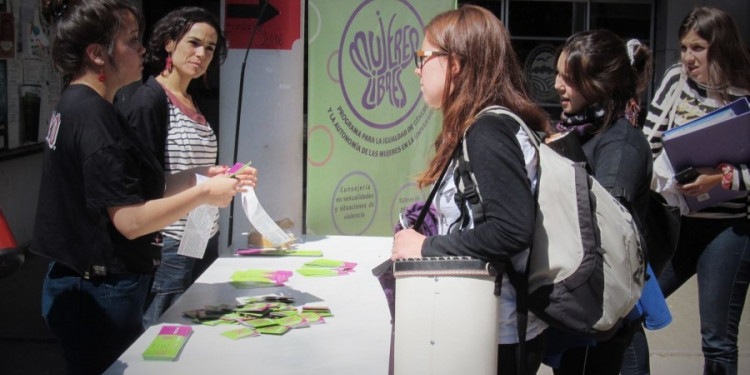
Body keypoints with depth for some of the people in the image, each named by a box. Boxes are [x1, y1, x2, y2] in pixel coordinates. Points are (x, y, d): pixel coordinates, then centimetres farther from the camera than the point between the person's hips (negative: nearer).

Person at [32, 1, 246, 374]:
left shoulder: (72, 105, 10)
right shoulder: (93, 115, -20)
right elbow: (130, 221, -23)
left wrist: (196, 182, 10)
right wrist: (203, 194, -14)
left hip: (80, 284, 10)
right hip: (100, 297, -10)